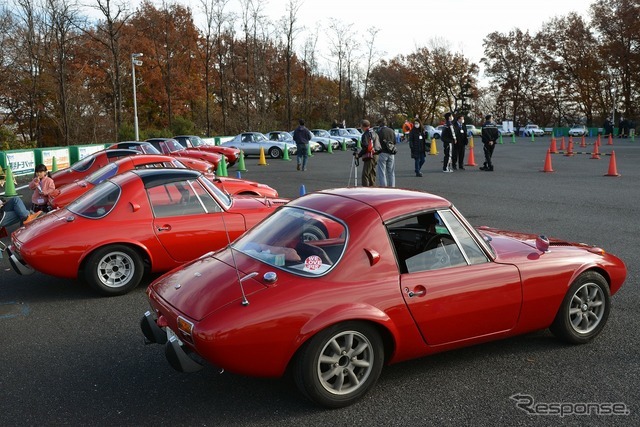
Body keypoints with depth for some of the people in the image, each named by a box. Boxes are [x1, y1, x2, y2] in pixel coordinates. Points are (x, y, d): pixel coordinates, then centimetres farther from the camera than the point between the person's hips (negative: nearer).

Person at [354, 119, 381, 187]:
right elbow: (378, 146, 19)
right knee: (372, 174, 15)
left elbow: (365, 147, -19)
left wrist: (359, 155, -13)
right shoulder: (374, 133, 17)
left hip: (369, 156, -9)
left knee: (365, 175, -10)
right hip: (375, 156, 9)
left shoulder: (366, 134, -11)